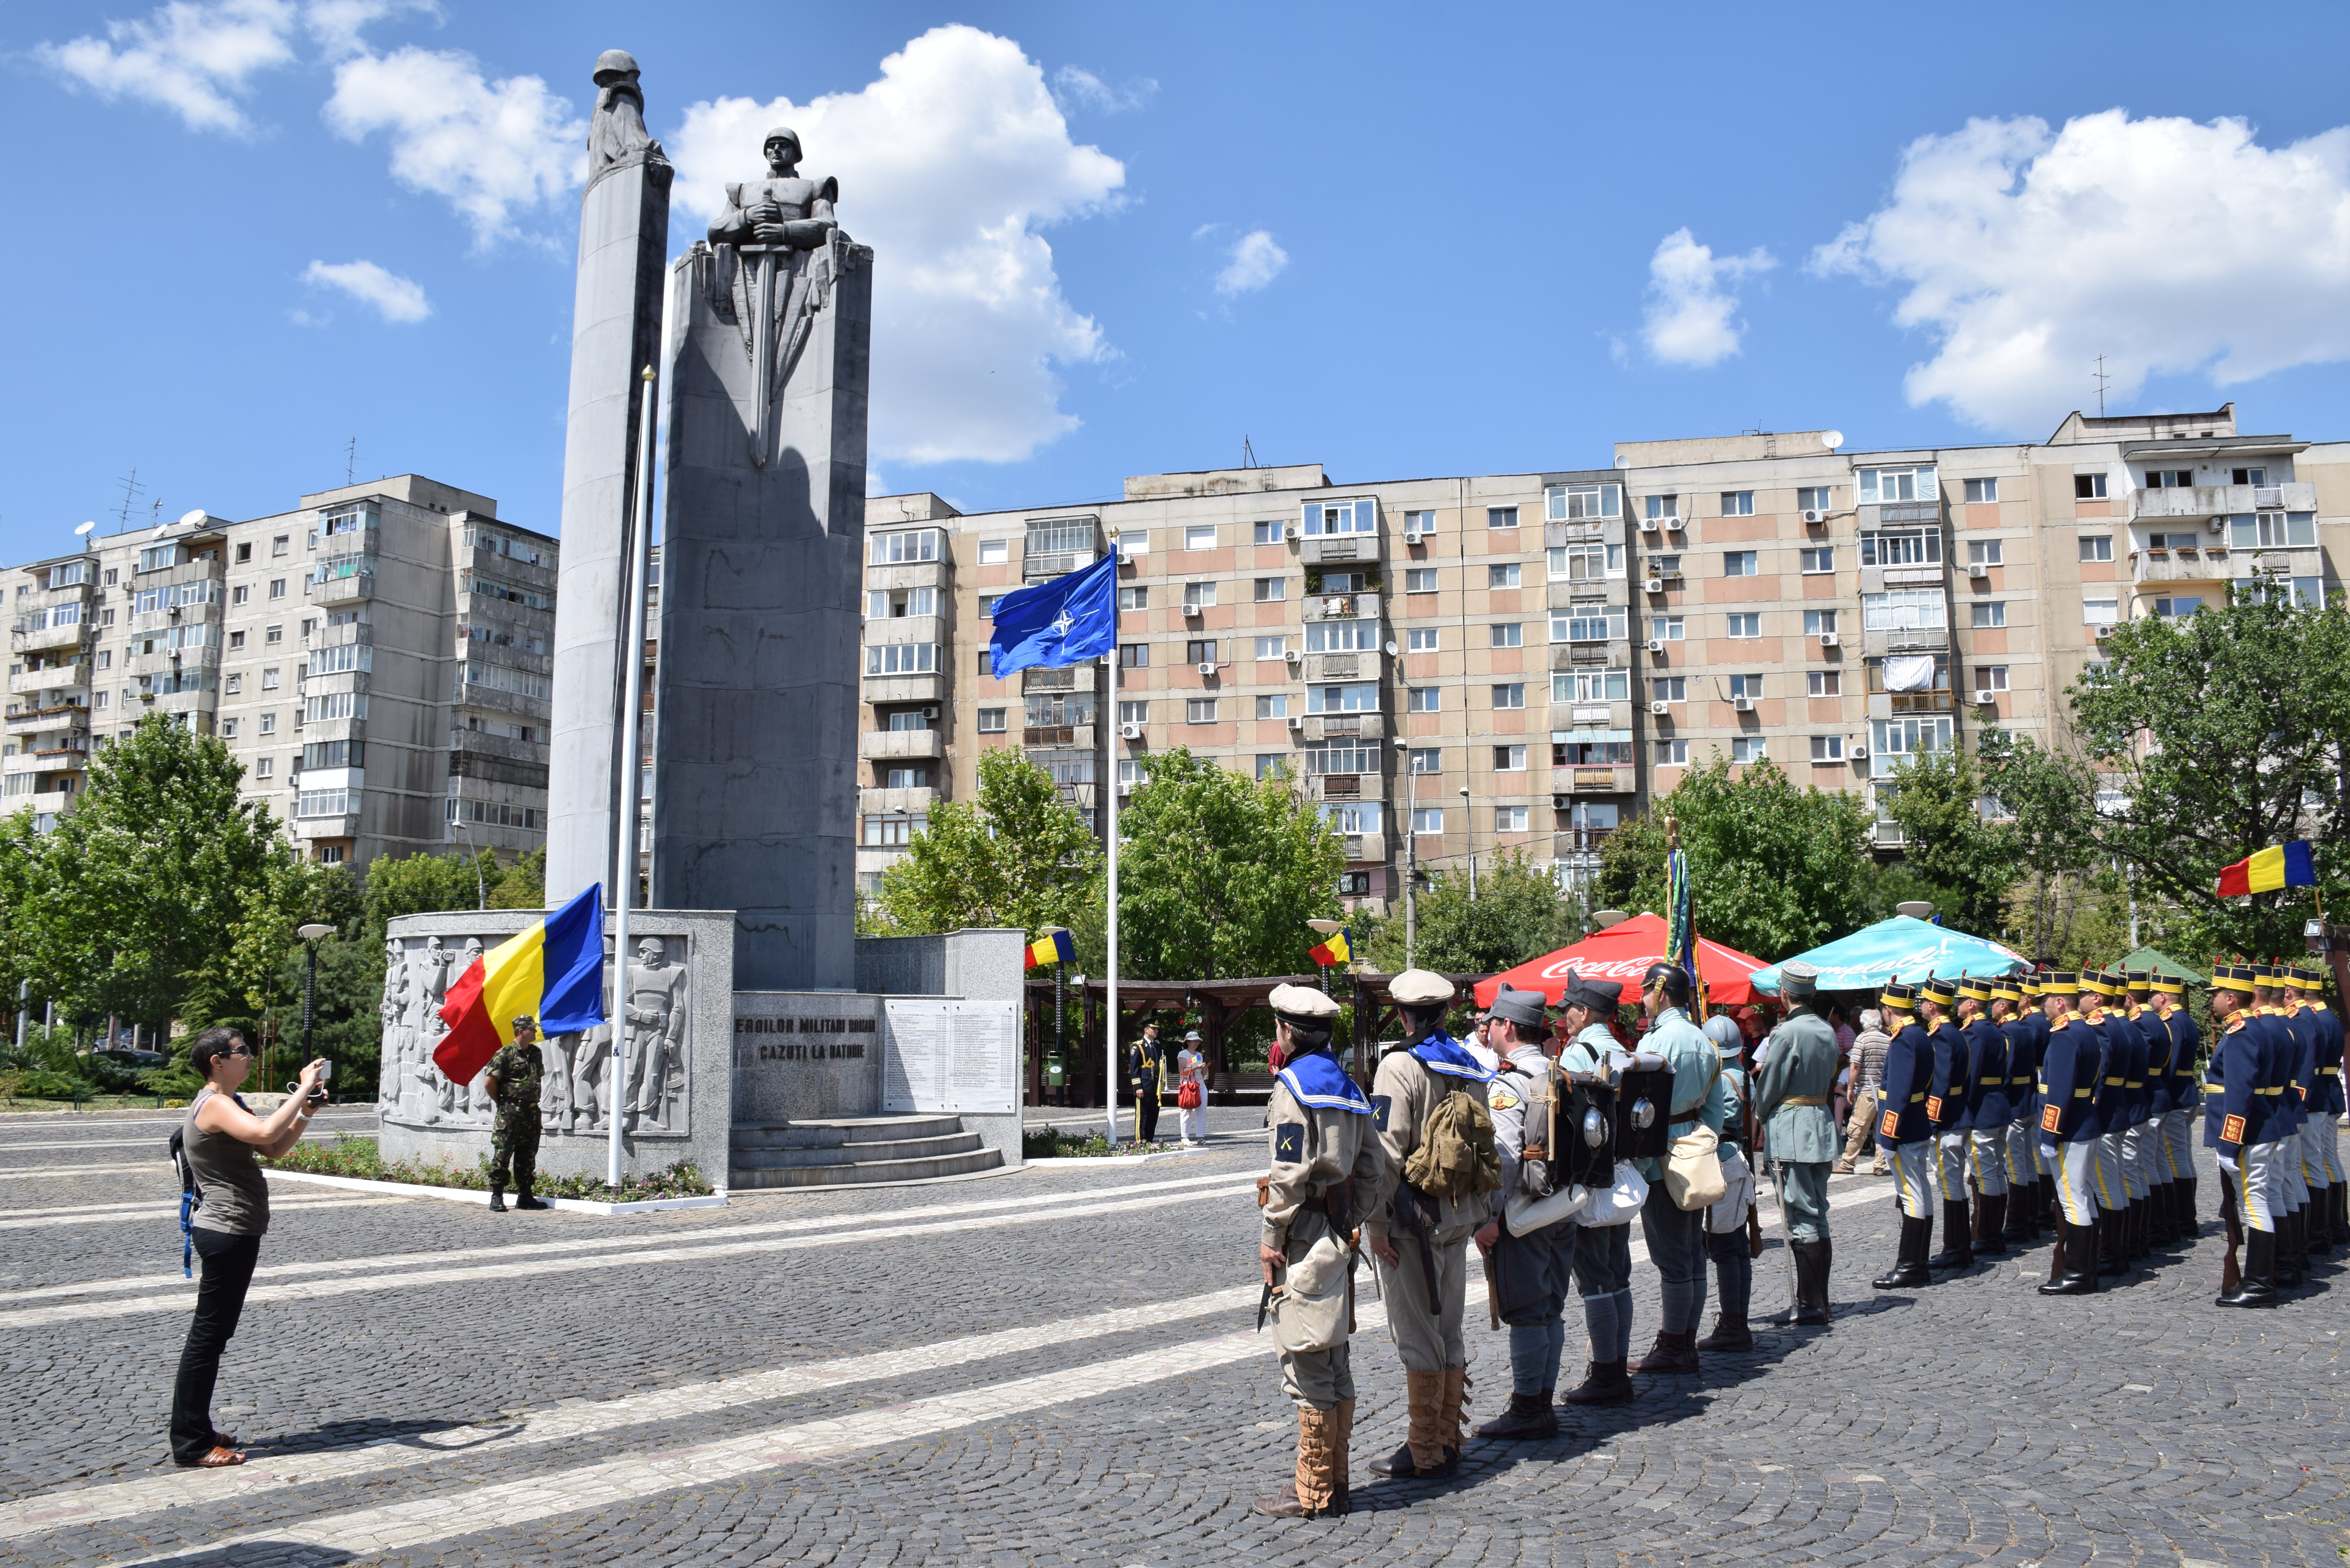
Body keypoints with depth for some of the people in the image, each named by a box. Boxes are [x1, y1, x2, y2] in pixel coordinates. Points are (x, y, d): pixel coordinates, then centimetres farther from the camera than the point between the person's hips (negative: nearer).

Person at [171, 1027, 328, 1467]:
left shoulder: (228, 1105, 18)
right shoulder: (213, 1105, -16)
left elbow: (276, 1148, 15)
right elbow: (266, 1133, -34)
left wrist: (304, 1112, 1)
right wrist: (303, 1088, -26)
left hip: (233, 1232, 11)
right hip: (226, 1232, -11)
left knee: (214, 1333, 16)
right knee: (208, 1335, -4)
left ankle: (196, 1430, 25)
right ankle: (190, 1443, 3)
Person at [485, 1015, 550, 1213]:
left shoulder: (536, 1053, 12)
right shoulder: (505, 1054, -9)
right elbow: (489, 1080, -12)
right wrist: (501, 1102, -3)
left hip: (532, 1112, 7)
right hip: (510, 1113, -7)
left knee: (527, 1157, 10)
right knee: (502, 1155, -4)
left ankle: (525, 1196, 17)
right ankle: (497, 1198, 0)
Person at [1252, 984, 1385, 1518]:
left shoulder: (1294, 1086, -12)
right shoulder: (1348, 1087, 12)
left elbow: (1290, 1174, -17)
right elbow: (1373, 1166, 12)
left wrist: (1271, 1237, -12)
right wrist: (1349, 1222, 16)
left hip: (1302, 1236, -9)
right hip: (1337, 1234, 9)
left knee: (1306, 1365, -3)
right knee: (1334, 1362, 14)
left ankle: (1311, 1493, 3)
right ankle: (1335, 1482, 22)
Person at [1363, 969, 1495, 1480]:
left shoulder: (1400, 1066, -14)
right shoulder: (1470, 1065, 7)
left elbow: (1388, 1152, -19)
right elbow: (1486, 1145, 11)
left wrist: (1375, 1224, -15)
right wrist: (1478, 1216, 18)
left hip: (1412, 1222, -7)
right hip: (1459, 1219, 7)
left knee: (1418, 1337, 1)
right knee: (1449, 1331, 15)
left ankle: (1425, 1453, 7)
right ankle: (1448, 1442, 24)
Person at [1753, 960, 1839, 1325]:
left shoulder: (1787, 1032, -15)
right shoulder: (1828, 1031, 8)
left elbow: (1768, 1086, -9)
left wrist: (1761, 1118, 8)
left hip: (1791, 1127, -8)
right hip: (1823, 1121, 8)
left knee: (1802, 1219, -4)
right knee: (1818, 1217, 12)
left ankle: (1810, 1307, -2)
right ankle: (1820, 1305, 18)